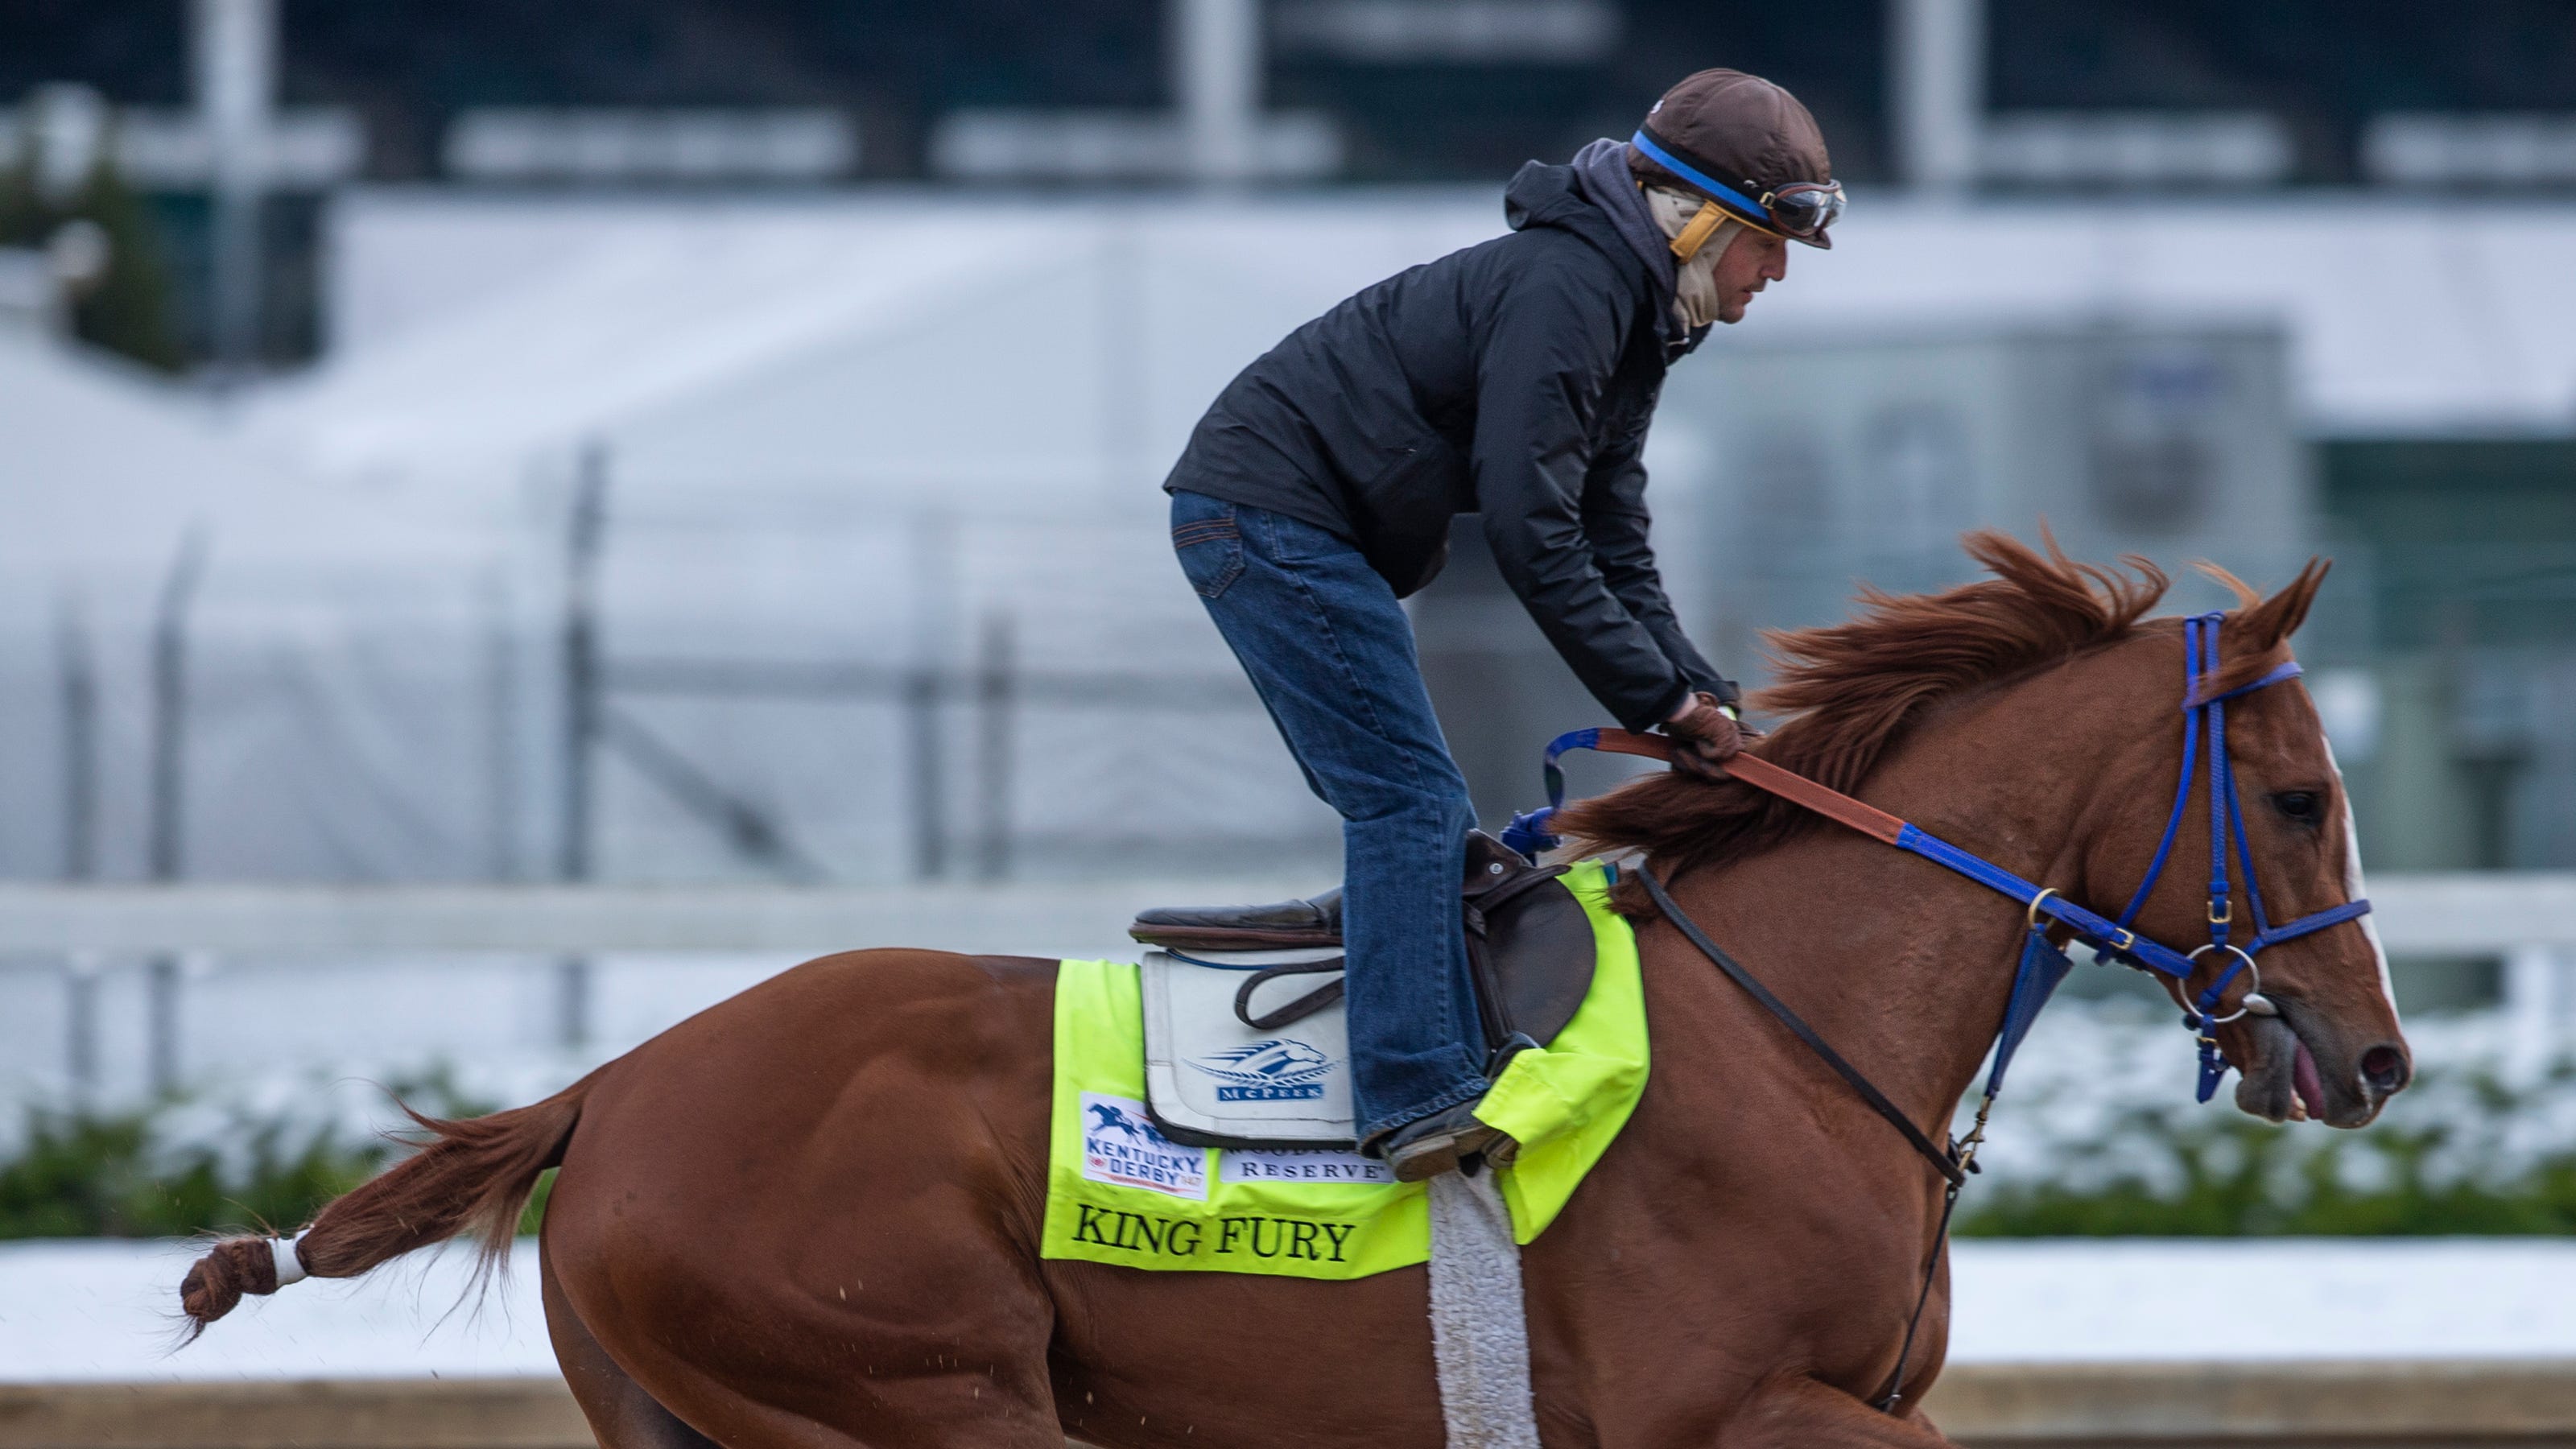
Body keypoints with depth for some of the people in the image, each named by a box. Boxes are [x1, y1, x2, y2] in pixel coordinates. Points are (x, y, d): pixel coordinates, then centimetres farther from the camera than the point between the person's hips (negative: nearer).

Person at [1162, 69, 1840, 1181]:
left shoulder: (1629, 312, 12)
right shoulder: (1565, 289, -21)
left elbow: (1612, 544, 15)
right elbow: (1531, 535, -25)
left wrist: (1692, 691, 2)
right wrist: (1659, 694, -19)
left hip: (1271, 531, 11)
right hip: (1273, 517, -11)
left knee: (1405, 810, 13)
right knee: (1412, 799, -15)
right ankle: (1422, 1097, -20)